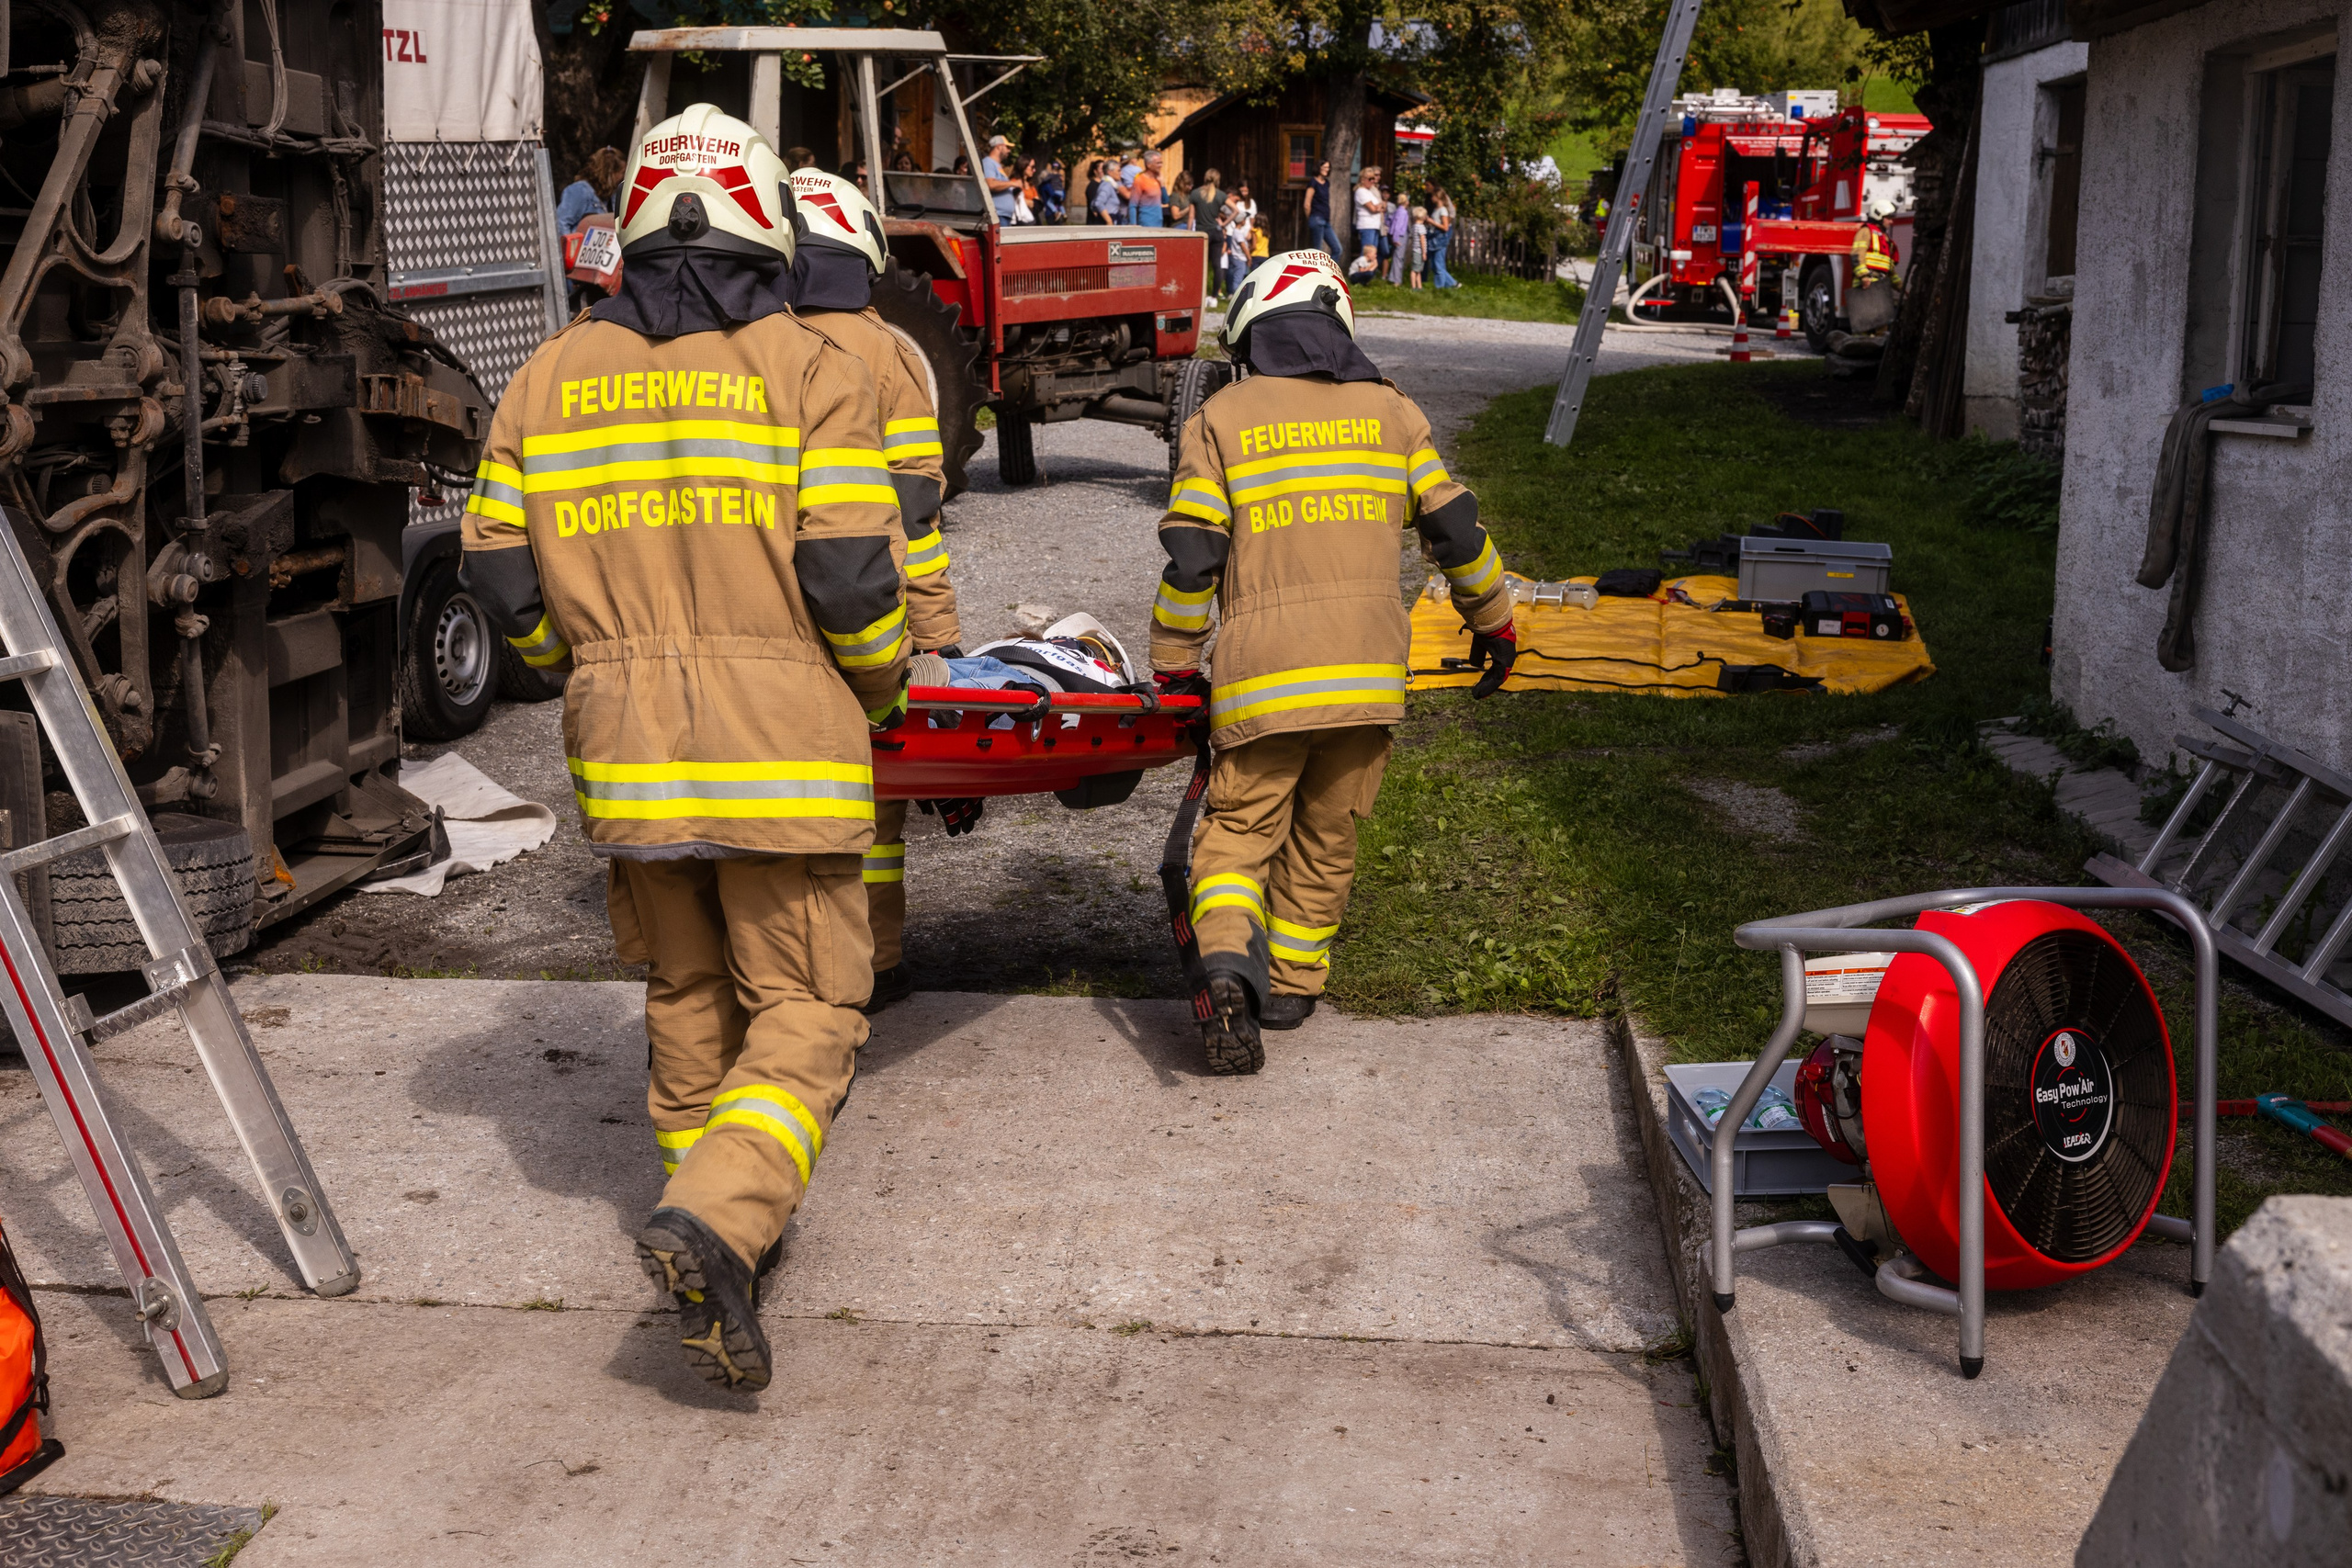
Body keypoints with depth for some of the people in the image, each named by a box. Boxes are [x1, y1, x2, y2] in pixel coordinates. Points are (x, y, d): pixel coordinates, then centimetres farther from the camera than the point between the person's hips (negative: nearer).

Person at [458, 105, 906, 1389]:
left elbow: (501, 574, 6)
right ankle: (717, 1220, -19)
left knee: (687, 996, 20)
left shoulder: (550, 379, 7)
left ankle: (725, 1225, 30)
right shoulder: (810, 373, -6)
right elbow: (850, 574, -12)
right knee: (805, 1011, 3)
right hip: (782, 748, -4)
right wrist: (882, 685, 7)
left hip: (625, 749, 4)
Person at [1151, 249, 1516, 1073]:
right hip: (1368, 674, 2)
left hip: (1258, 676, -2)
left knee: (1239, 829, 7)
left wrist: (1173, 666, 9)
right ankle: (1292, 984, 25)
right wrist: (1493, 623, 25)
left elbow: (1191, 553, -1)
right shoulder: (1390, 411, 12)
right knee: (1326, 836, 17)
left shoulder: (1221, 419, 5)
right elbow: (1454, 526, 12)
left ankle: (1229, 962, -17)